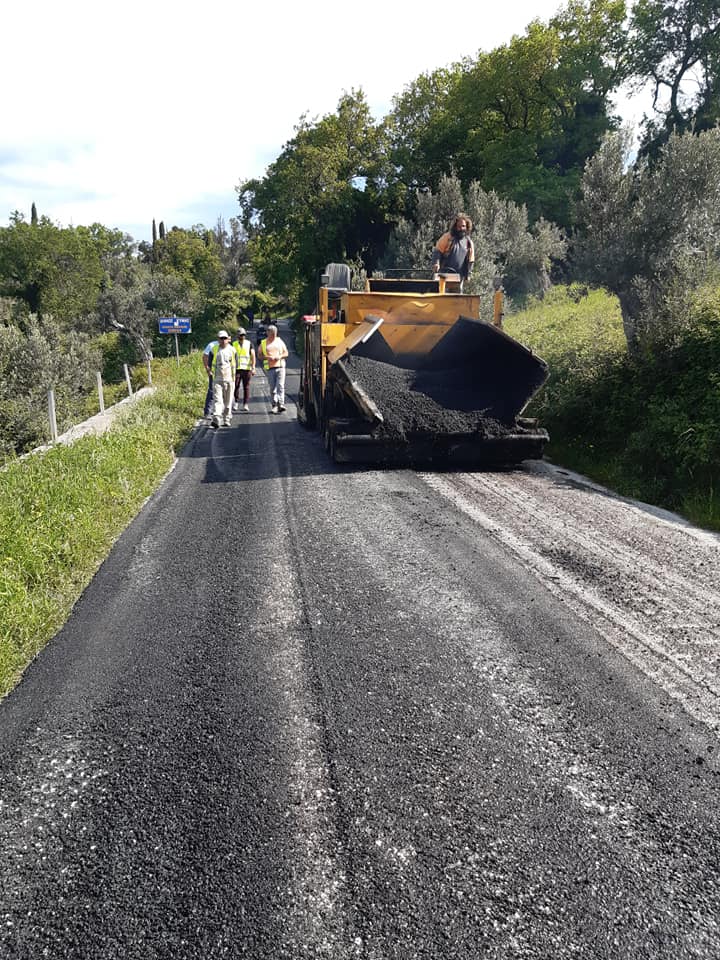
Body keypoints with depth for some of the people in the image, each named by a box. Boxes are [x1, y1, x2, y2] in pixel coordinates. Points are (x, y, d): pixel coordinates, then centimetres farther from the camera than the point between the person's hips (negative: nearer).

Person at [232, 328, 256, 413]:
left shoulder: (249, 344, 5)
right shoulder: (234, 344, 7)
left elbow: (253, 356, 2)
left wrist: (253, 367, -7)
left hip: (247, 368, -1)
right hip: (236, 368, 1)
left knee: (246, 387, 0)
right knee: (236, 386, -3)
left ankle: (245, 405, 5)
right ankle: (236, 402, 12)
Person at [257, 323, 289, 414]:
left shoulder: (279, 341, 13)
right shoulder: (263, 343, 9)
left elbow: (286, 353, 14)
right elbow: (259, 355, 8)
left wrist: (280, 356, -7)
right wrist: (267, 357, -10)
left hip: (280, 366, 0)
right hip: (269, 368, 0)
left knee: (280, 386, -12)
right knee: (272, 388, 1)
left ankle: (281, 404, -18)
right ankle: (275, 406, 7)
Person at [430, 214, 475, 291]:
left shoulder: (469, 242, 13)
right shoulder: (447, 237, 1)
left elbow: (470, 261, 18)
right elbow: (437, 251, -1)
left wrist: (467, 274, 10)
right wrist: (436, 264, -17)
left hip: (459, 276, 4)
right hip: (445, 273, -4)